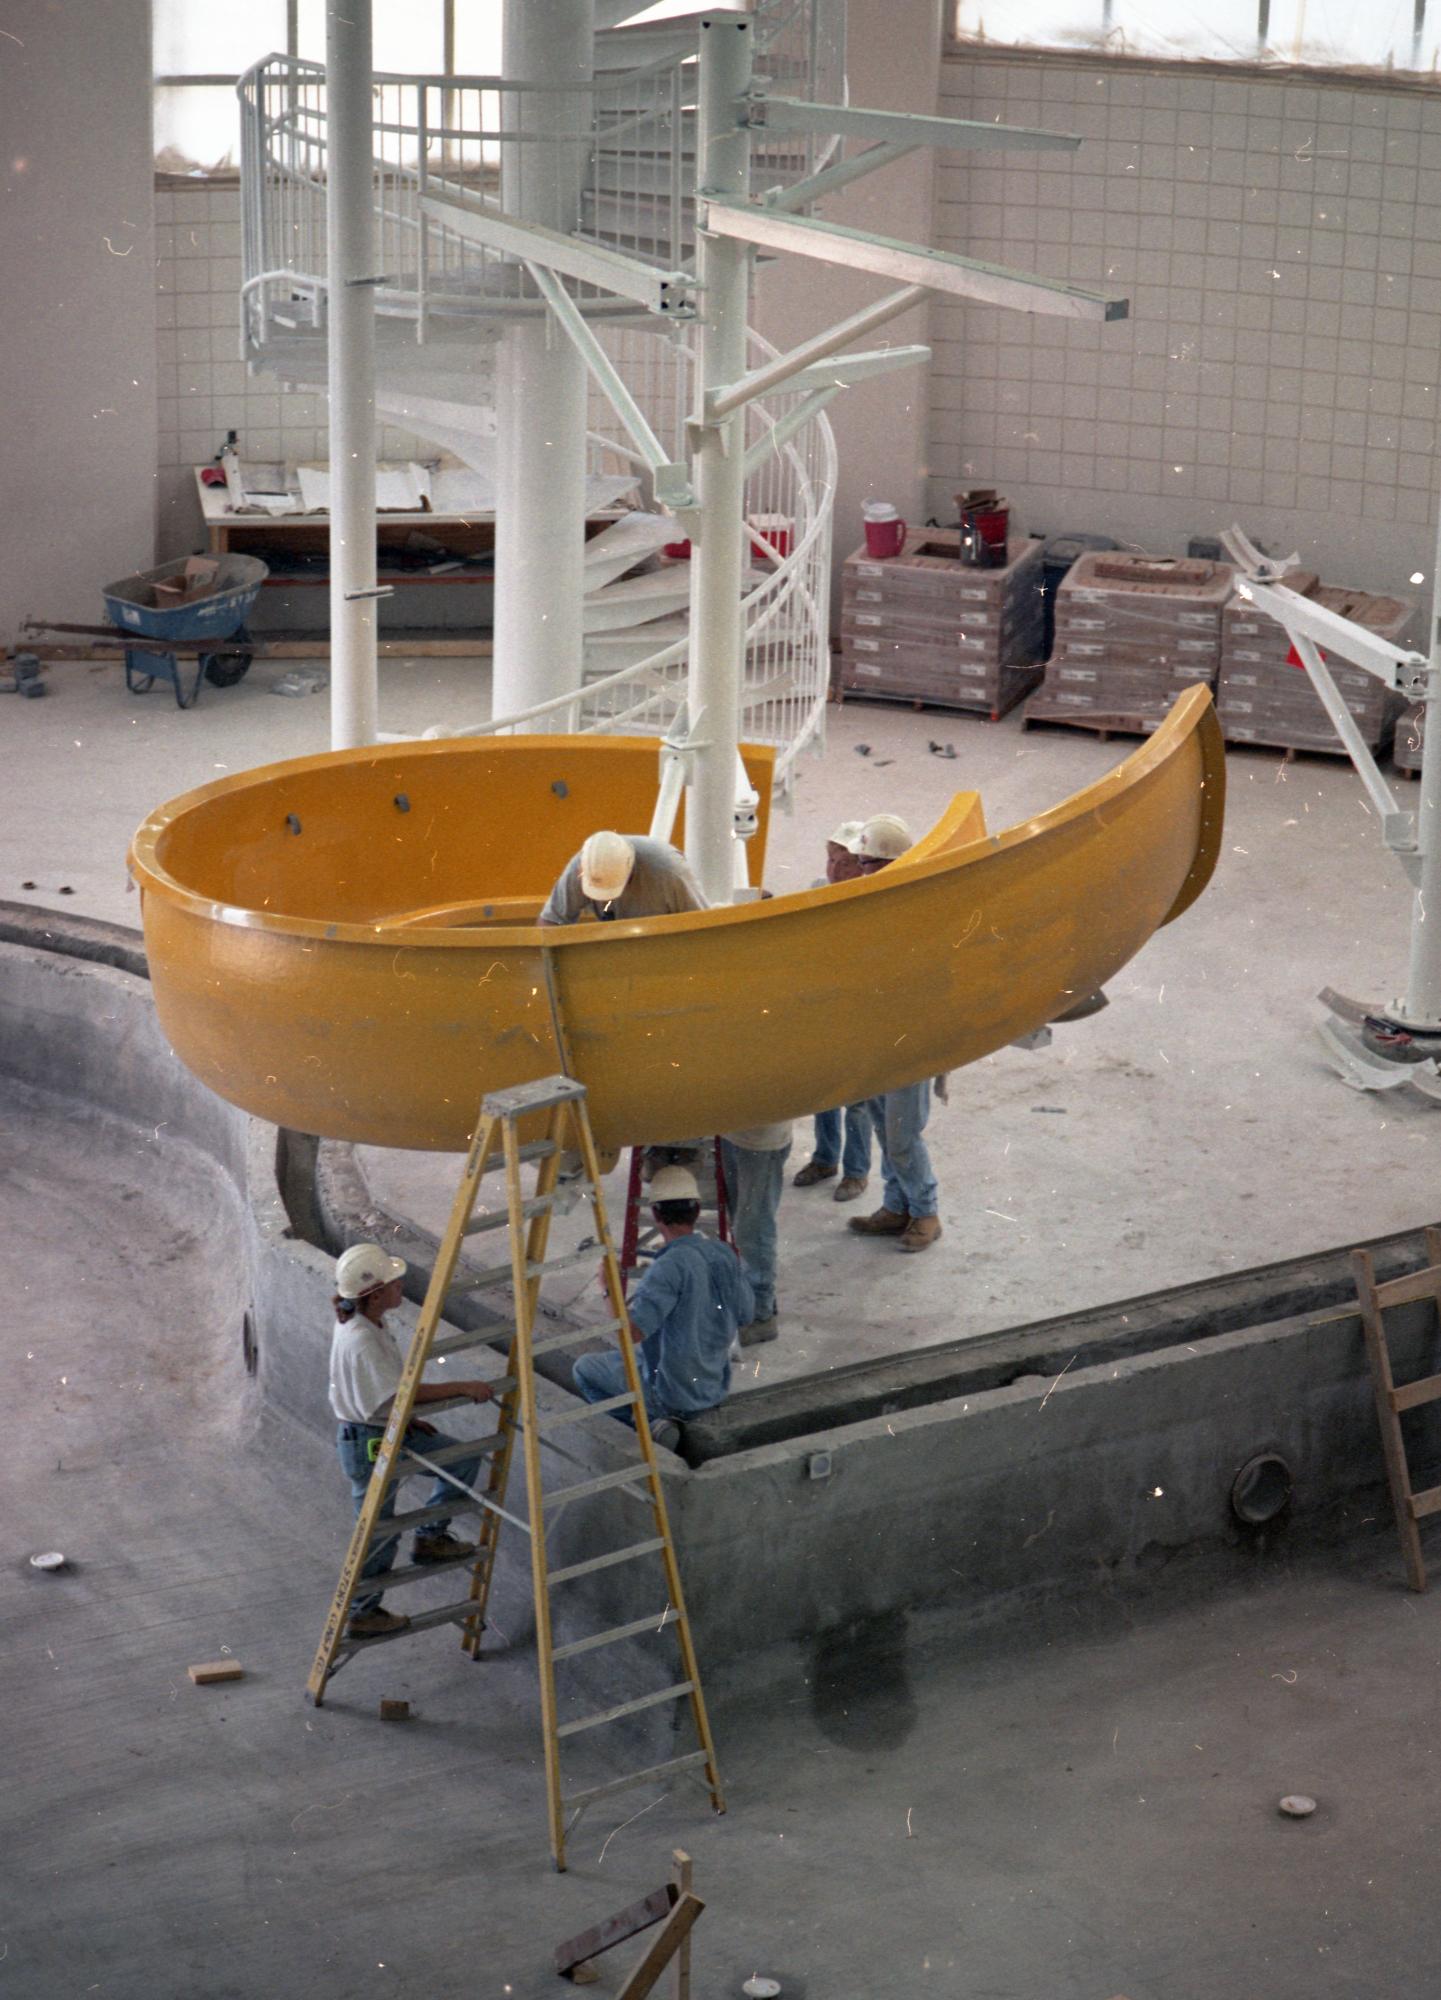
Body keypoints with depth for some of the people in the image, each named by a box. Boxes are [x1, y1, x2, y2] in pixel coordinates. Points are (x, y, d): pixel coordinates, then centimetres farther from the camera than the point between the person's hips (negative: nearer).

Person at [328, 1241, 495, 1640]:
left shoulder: (370, 1325, 1)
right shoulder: (360, 1340, -29)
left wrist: (406, 1419, 8)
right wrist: (465, 1388, -26)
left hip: (388, 1429, 9)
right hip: (367, 1442, -9)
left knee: (463, 1459, 11)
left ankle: (430, 1538, 22)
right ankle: (362, 1615, 24)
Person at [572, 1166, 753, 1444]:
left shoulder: (670, 1267, -27)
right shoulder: (726, 1255, -5)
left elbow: (630, 1331, -30)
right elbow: (746, 1315, 8)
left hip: (674, 1395, -8)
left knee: (585, 1369, 13)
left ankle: (647, 1425, -3)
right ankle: (656, 1420, 14)